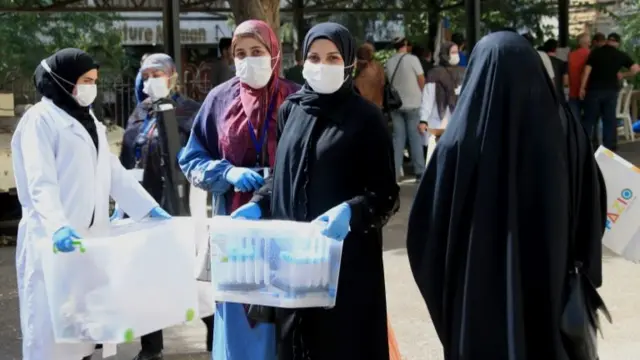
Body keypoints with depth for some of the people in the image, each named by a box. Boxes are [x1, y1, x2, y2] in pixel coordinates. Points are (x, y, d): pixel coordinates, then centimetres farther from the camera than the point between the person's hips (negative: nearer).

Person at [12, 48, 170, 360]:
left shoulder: (89, 119, 18)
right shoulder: (40, 119, -8)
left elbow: (113, 173, 18)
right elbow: (41, 183, -20)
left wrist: (150, 208, 10)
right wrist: (57, 226, -36)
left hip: (89, 236, 8)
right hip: (55, 239, -8)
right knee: (51, 324, -5)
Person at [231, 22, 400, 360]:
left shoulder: (366, 117, -5)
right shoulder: (290, 110, 8)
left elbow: (386, 193, -8)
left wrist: (351, 211, -26)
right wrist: (258, 204, -1)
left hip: (347, 257, -4)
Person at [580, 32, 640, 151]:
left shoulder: (595, 52, -3)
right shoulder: (621, 55, 1)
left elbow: (587, 70, -7)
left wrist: (582, 87, -3)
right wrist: (622, 75, 10)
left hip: (594, 89, -1)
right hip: (611, 90, 1)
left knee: (589, 119, 5)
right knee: (610, 119, 7)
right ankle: (609, 147, 8)